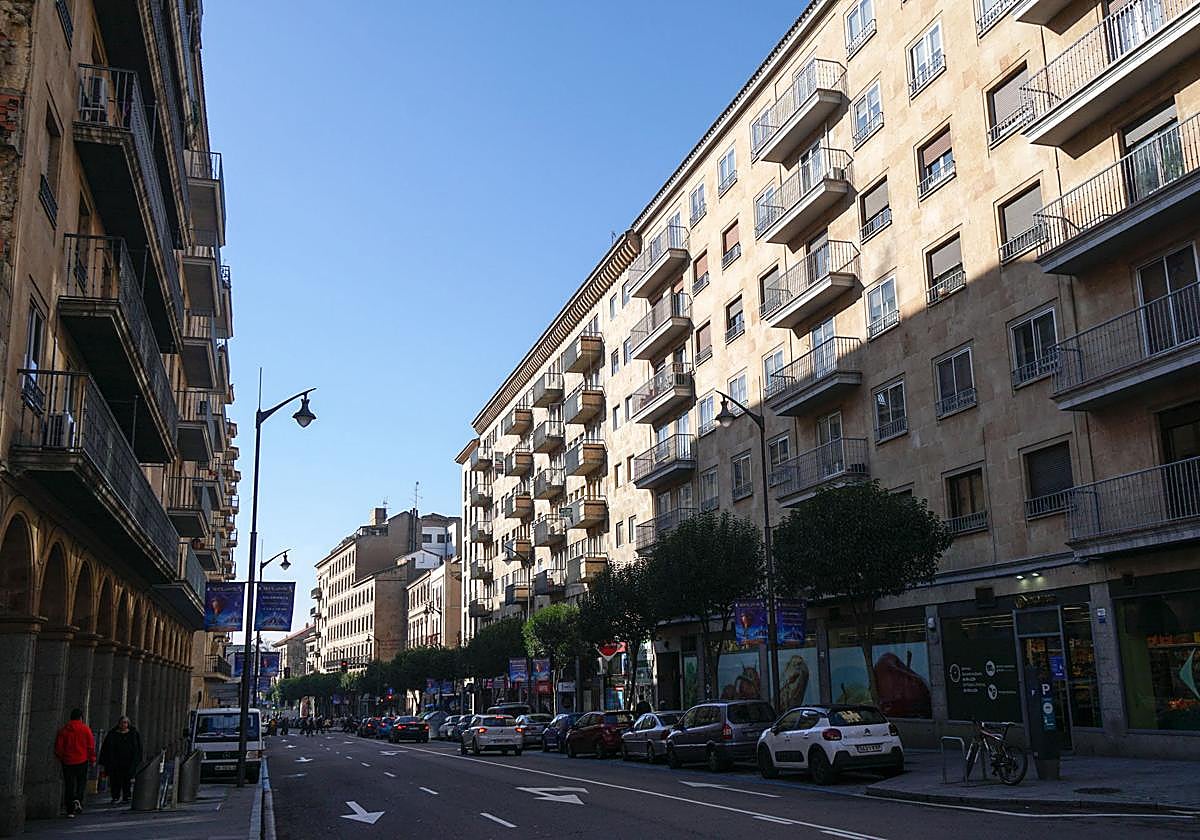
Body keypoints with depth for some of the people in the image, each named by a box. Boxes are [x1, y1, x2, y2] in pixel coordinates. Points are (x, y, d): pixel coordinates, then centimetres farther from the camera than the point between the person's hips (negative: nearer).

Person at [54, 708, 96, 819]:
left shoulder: (63, 730, 2)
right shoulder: (85, 729, -2)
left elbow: (58, 746, 2)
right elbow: (91, 746, -2)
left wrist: (60, 758, 17)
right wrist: (92, 759, 7)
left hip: (67, 761, 1)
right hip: (82, 761, -1)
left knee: (69, 785, 6)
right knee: (82, 782, 13)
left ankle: (70, 811, 4)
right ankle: (78, 800, -14)